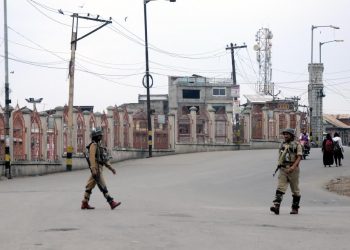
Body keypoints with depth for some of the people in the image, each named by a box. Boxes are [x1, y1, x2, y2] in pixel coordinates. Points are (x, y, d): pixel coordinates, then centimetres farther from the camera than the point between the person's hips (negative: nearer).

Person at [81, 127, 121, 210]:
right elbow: (92, 157, -21)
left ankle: (85, 203, 13)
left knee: (90, 186, 10)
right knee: (103, 187, -10)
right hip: (96, 169, -10)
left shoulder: (98, 145, 20)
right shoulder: (93, 145, -11)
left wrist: (110, 167, 17)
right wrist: (94, 169, -28)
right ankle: (112, 203, -12)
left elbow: (104, 159, 22)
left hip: (98, 168, 10)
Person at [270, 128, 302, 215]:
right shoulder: (282, 145, 13)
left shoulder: (297, 145, -3)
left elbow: (299, 157, -13)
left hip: (293, 169, -4)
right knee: (280, 188, -12)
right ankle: (276, 206, -24)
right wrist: (279, 165, 19)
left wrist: (293, 166, -25)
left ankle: (295, 208, 17)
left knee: (295, 190, 7)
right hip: (283, 169, 4)